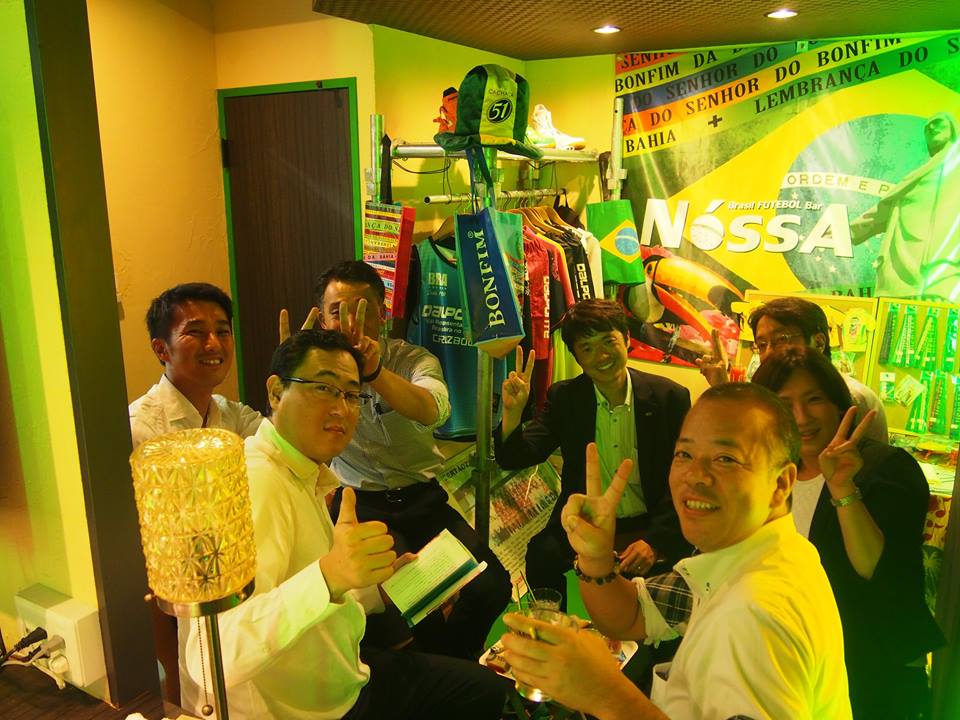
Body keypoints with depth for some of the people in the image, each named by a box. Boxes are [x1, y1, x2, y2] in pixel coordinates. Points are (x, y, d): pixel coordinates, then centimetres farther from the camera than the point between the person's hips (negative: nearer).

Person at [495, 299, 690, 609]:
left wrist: (654, 541, -18)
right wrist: (512, 412, -28)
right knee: (542, 555, -27)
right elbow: (513, 459, -7)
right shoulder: (563, 398, 0)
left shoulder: (671, 397, -4)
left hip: (650, 525, 0)